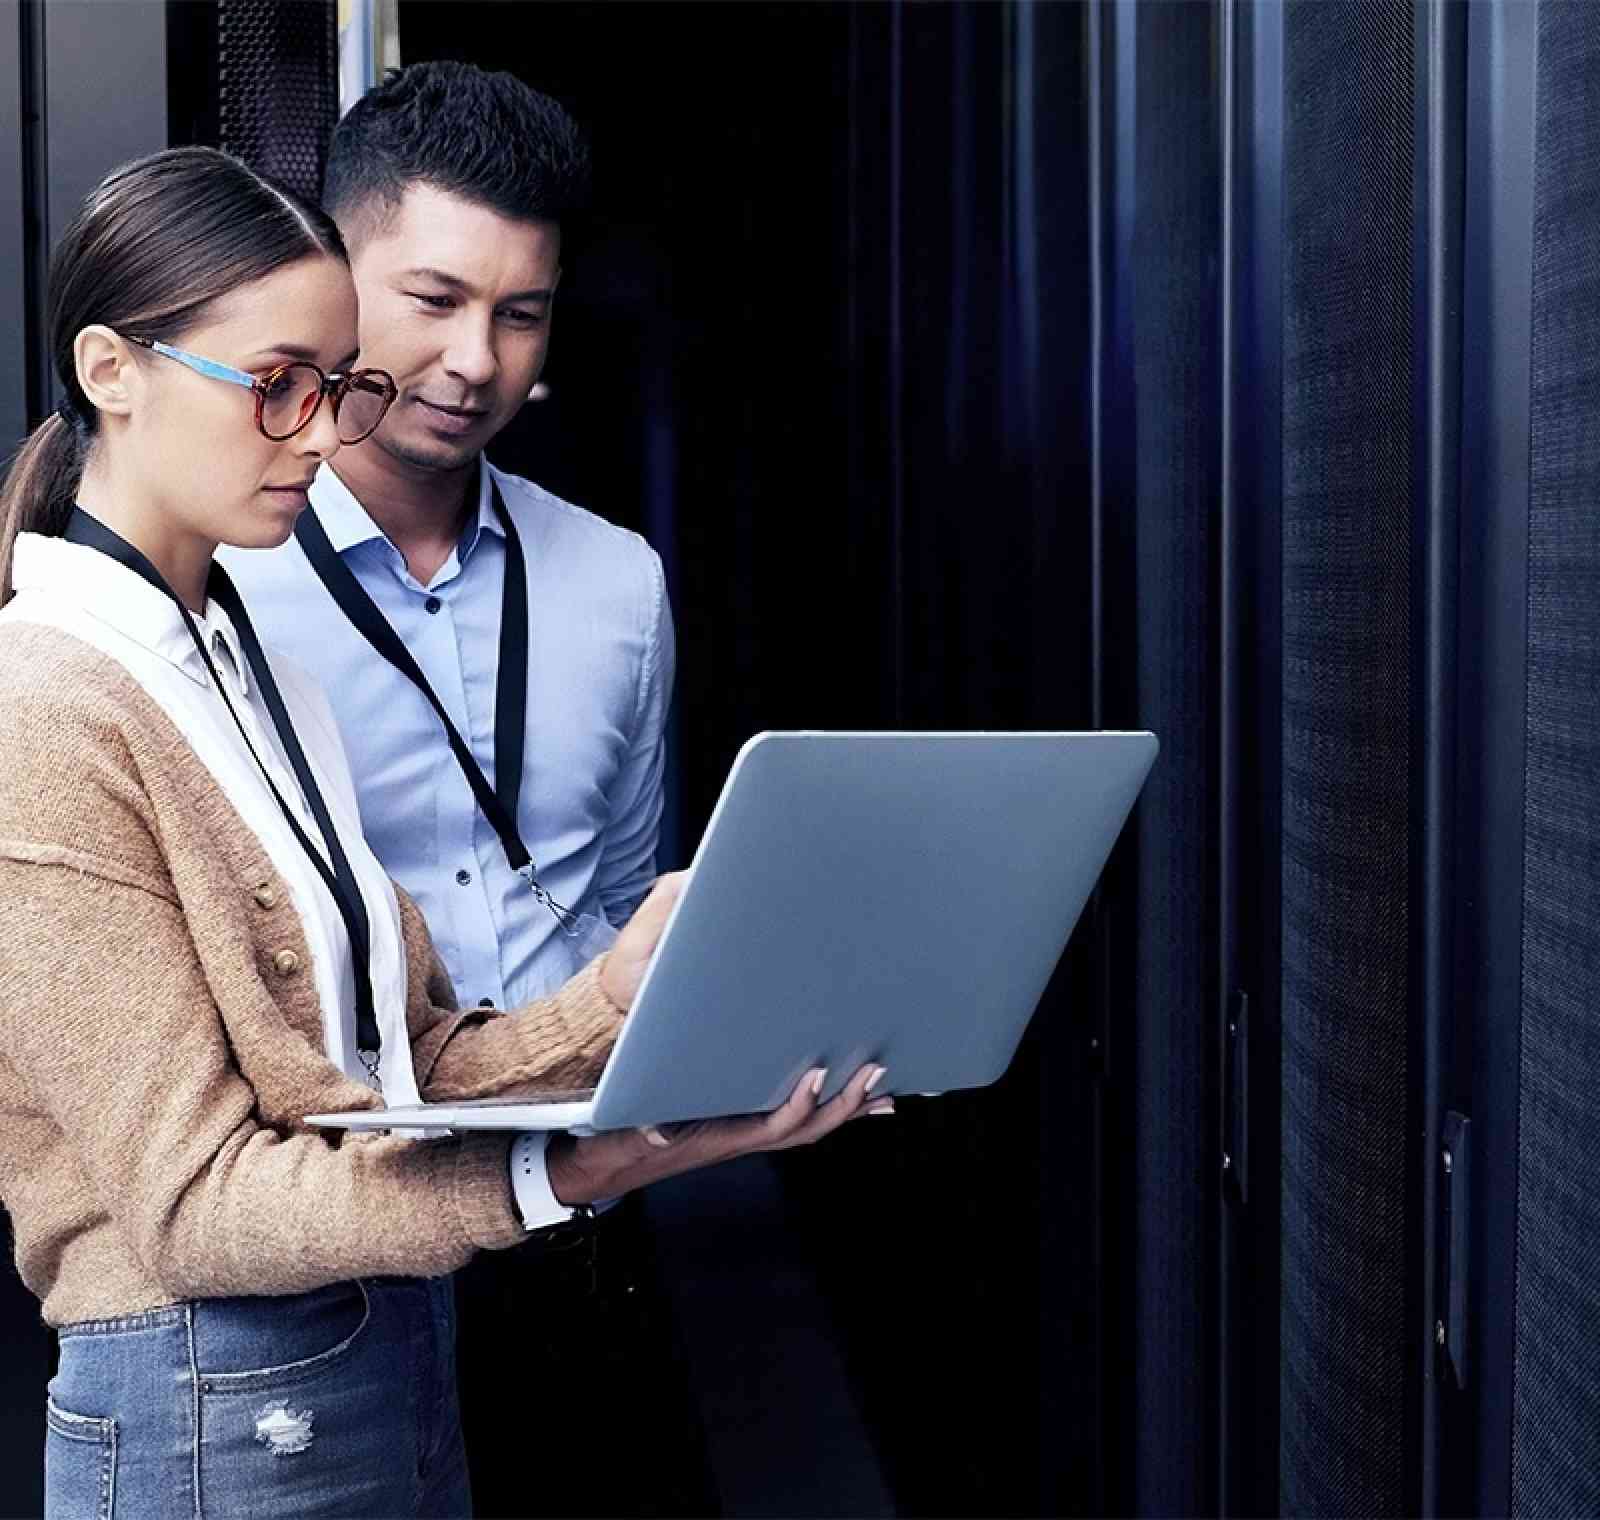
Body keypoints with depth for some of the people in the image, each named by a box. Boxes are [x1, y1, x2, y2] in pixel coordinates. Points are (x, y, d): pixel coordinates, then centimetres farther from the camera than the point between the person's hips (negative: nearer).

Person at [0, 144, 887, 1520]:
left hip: (403, 1353, 8)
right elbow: (192, 1198, -20)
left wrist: (618, 998, -13)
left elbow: (400, 1058, 4)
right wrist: (579, 1168, -30)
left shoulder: (260, 663, 9)